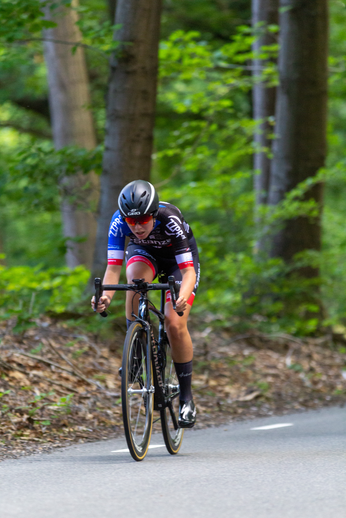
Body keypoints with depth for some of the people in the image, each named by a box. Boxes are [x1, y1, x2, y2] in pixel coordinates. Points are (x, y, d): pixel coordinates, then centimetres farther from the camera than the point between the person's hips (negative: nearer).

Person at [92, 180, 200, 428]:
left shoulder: (169, 219, -38)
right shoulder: (119, 221, -31)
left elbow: (188, 270, -39)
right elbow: (113, 267, -33)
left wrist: (183, 297, -59)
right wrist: (105, 296, -53)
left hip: (179, 259, -2)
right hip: (144, 252, 2)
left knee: (175, 326, -17)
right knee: (135, 275, -36)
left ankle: (187, 398, -3)